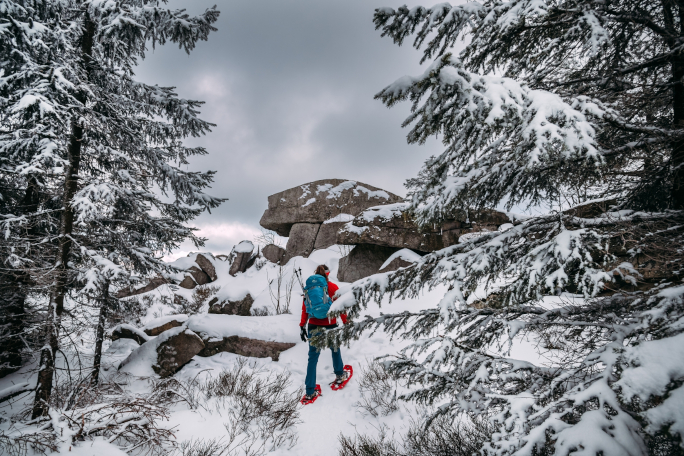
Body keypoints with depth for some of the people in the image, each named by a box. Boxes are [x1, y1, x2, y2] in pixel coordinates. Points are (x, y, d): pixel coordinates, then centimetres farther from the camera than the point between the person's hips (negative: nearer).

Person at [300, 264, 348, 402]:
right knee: (335, 350, 26)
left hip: (313, 327, 1)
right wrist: (345, 323, 5)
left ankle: (310, 392, 8)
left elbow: (304, 309, 1)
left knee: (312, 358, 7)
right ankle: (339, 375, 44)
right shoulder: (333, 287, -7)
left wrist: (302, 326, 7)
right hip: (330, 327, -1)